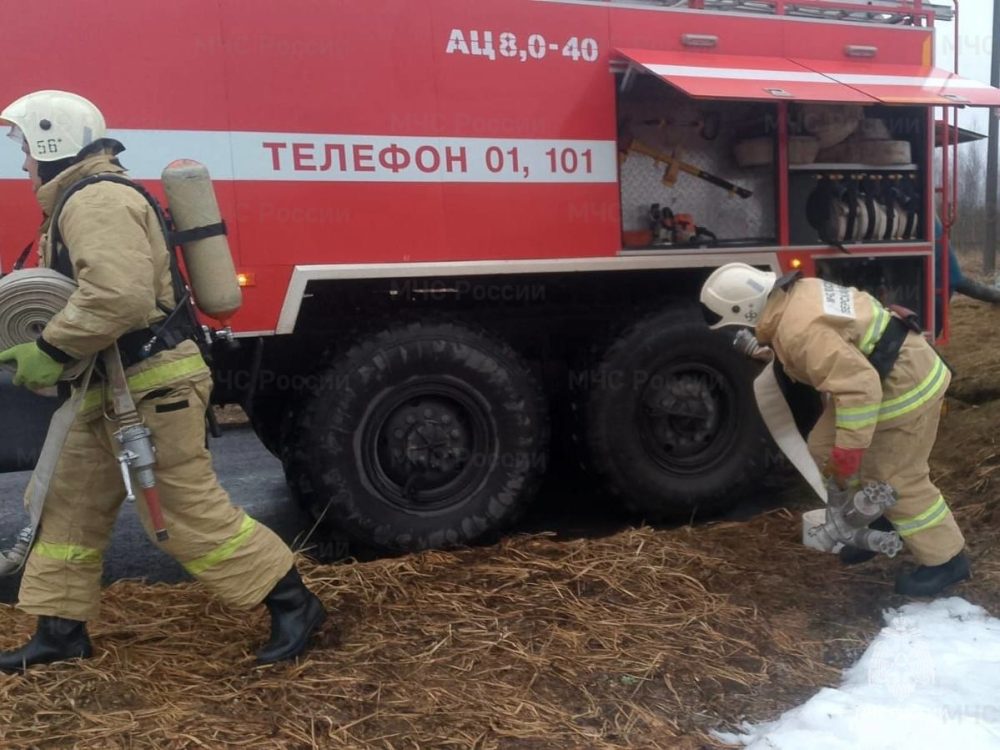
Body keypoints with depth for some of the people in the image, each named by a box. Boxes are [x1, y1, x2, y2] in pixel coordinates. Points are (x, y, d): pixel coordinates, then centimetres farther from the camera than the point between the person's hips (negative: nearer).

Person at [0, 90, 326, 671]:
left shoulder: (96, 201, -17)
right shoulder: (83, 200, 19)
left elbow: (119, 296, -32)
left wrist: (49, 353, -23)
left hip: (152, 387, -11)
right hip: (115, 388, 11)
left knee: (188, 510, -6)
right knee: (73, 504, 15)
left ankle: (293, 603, 6)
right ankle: (62, 631, 28)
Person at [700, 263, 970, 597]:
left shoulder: (799, 330, -32)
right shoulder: (798, 292, 0)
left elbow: (858, 386, -36)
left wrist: (847, 453, -28)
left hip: (904, 386, -10)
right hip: (886, 371, 10)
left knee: (897, 480, 0)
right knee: (824, 447, 14)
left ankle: (945, 560, 19)